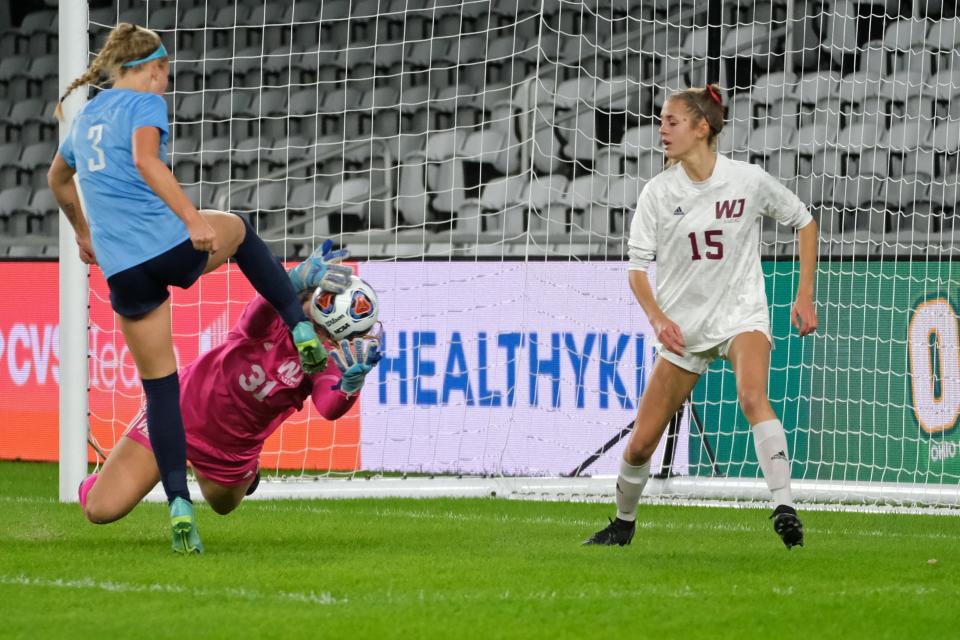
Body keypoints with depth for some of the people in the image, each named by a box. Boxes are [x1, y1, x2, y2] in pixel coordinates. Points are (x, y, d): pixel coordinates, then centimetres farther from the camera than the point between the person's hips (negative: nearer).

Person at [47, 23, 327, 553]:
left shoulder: (85, 117, 20)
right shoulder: (145, 103, -1)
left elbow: (58, 178, 39)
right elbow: (145, 158, -22)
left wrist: (83, 233, 54)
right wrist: (194, 219, -29)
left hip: (122, 268, 5)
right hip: (172, 248, -5)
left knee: (159, 386, 10)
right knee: (237, 229, 30)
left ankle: (179, 503, -3)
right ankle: (300, 329, 17)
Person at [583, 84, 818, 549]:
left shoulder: (749, 181, -8)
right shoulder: (658, 193, -4)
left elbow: (804, 223, 7)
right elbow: (637, 267, -2)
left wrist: (805, 296, 1)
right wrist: (657, 317, -20)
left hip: (741, 314, -2)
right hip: (683, 327, 2)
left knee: (752, 396, -34)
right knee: (641, 441, 3)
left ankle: (784, 508, -37)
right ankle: (623, 522, 30)